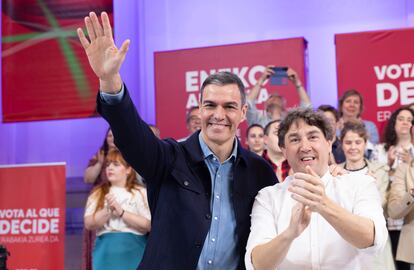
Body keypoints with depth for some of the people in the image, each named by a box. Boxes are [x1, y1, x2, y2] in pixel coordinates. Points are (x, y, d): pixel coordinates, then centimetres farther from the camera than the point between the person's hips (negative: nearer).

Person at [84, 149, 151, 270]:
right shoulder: (98, 193, 12)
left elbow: (147, 225, -6)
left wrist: (121, 211, -12)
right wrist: (108, 210, -14)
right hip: (106, 252, 2)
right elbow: (89, 224, 1)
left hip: (133, 252, -2)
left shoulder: (140, 193, 4)